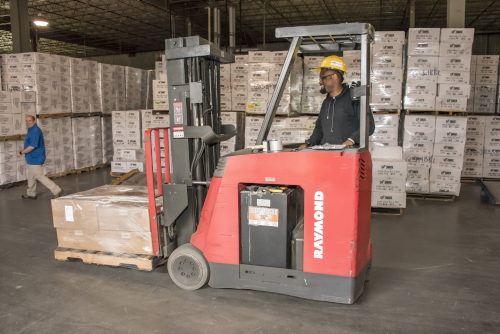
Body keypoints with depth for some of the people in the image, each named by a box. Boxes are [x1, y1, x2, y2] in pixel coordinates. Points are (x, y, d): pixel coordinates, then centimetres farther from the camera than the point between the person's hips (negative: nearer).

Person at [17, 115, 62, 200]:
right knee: (30, 176, 19)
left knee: (39, 177, -5)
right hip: (30, 159, 11)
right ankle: (31, 194, 32)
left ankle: (56, 190, 0)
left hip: (35, 159, -11)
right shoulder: (31, 130, 11)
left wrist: (21, 152, -16)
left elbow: (32, 146, -26)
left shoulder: (35, 131, -22)